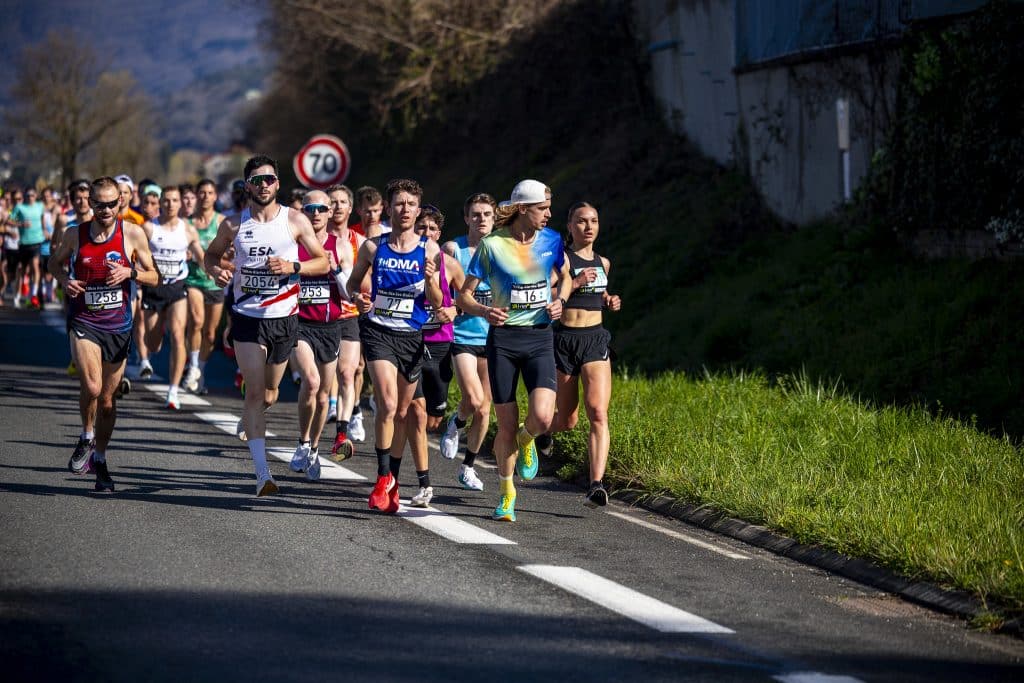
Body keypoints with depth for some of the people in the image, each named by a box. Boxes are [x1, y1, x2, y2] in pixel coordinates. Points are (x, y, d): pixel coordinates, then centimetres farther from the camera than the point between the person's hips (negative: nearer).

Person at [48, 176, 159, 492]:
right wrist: (65, 280, -5)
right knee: (91, 387, -21)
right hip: (83, 322, -1)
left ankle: (99, 459, 27)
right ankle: (87, 438, 7)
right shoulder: (75, 234, -2)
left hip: (118, 325, 1)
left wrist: (130, 272, -16)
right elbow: (55, 262, 17)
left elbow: (153, 277, 4)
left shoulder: (133, 234, -4)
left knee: (107, 397, 9)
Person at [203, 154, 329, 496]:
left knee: (269, 394, 16)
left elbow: (324, 262, 2)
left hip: (284, 317, 1)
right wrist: (216, 271, -8)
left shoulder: (295, 221, -2)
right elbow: (211, 254, 16)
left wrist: (292, 267, -16)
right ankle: (262, 473, -14)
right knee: (254, 392, -11)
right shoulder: (233, 225, 0)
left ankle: (249, 421, 53)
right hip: (247, 317, -1)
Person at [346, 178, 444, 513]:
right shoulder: (373, 246, 0)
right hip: (378, 331, -2)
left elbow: (437, 303, 2)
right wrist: (357, 298, -8)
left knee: (403, 413, 11)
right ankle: (384, 476, -9)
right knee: (387, 404, -19)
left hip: (412, 336, 2)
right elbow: (353, 282, 14)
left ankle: (392, 480, 26)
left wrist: (429, 279, -18)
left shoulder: (429, 249, 0)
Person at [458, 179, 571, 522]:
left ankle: (526, 439, 20)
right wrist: (485, 311, -24)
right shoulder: (491, 245, -8)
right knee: (506, 426, 1)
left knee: (542, 418, -18)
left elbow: (564, 277, 20)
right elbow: (464, 295, -3)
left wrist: (559, 301, -1)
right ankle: (507, 491, 25)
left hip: (540, 339, 2)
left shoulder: (551, 241, 1)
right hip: (503, 339, -2)